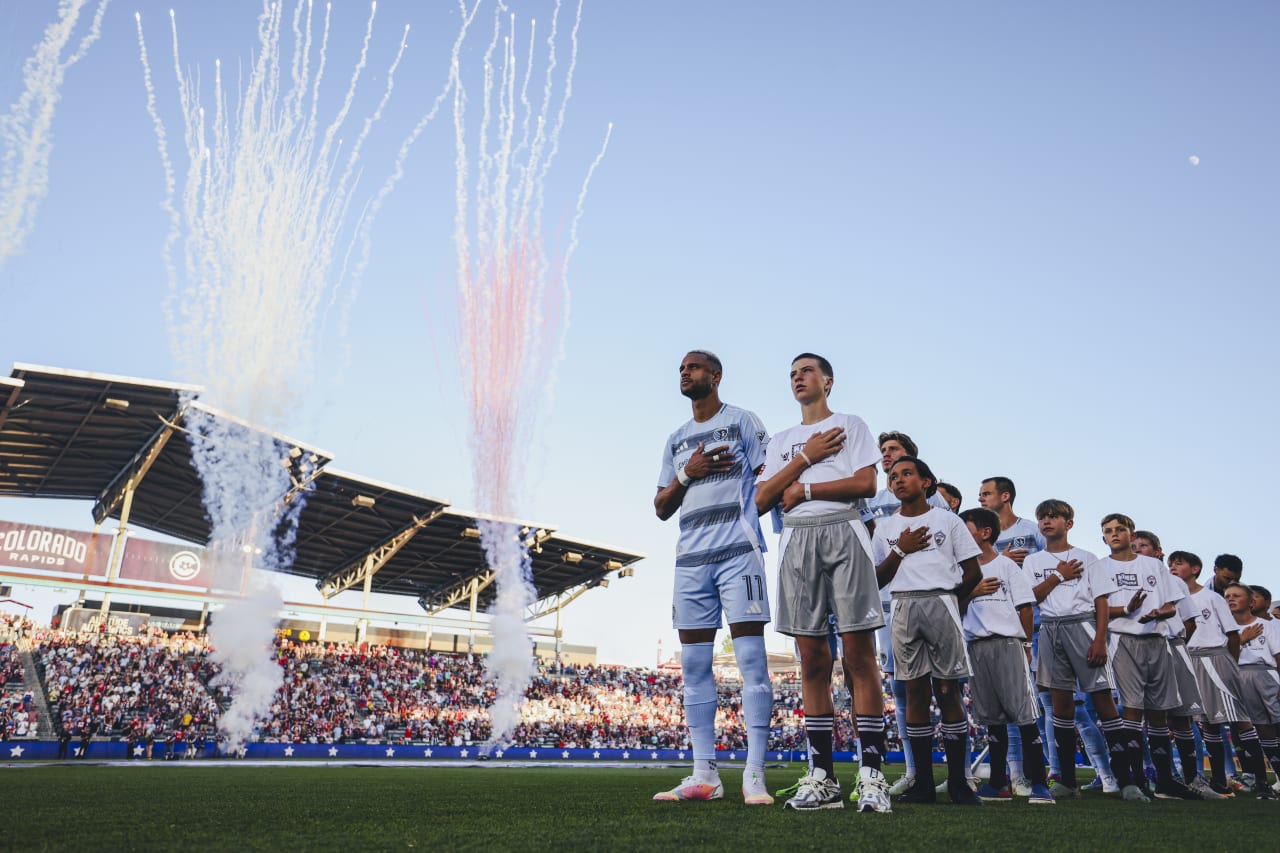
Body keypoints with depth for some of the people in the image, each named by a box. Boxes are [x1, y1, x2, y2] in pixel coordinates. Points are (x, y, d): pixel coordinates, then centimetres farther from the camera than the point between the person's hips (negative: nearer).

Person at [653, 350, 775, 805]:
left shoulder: (741, 421, 7)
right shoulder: (676, 441, 21)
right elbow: (661, 508, 17)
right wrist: (687, 474, 1)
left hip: (738, 553, -6)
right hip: (691, 559, 6)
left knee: (751, 658, -8)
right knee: (694, 665, 4)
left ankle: (754, 775, -5)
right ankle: (704, 775, 9)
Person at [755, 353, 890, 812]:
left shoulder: (850, 425, 12)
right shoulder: (780, 441, 22)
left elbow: (866, 483, -3)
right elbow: (761, 500, 8)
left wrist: (804, 488, -2)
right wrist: (806, 457, 1)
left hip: (842, 532, -3)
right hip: (796, 539, 4)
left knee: (859, 653, -9)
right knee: (812, 659, 1)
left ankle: (872, 775, -6)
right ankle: (823, 777, 5)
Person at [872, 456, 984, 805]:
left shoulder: (948, 520, 7)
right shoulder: (885, 527, 13)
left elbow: (973, 572, 8)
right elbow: (877, 579, 7)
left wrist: (948, 599, 10)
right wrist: (901, 550, -5)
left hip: (942, 604, -2)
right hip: (903, 608, 2)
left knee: (948, 691, -2)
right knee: (915, 691, 2)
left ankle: (958, 782, 3)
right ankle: (923, 782, 6)